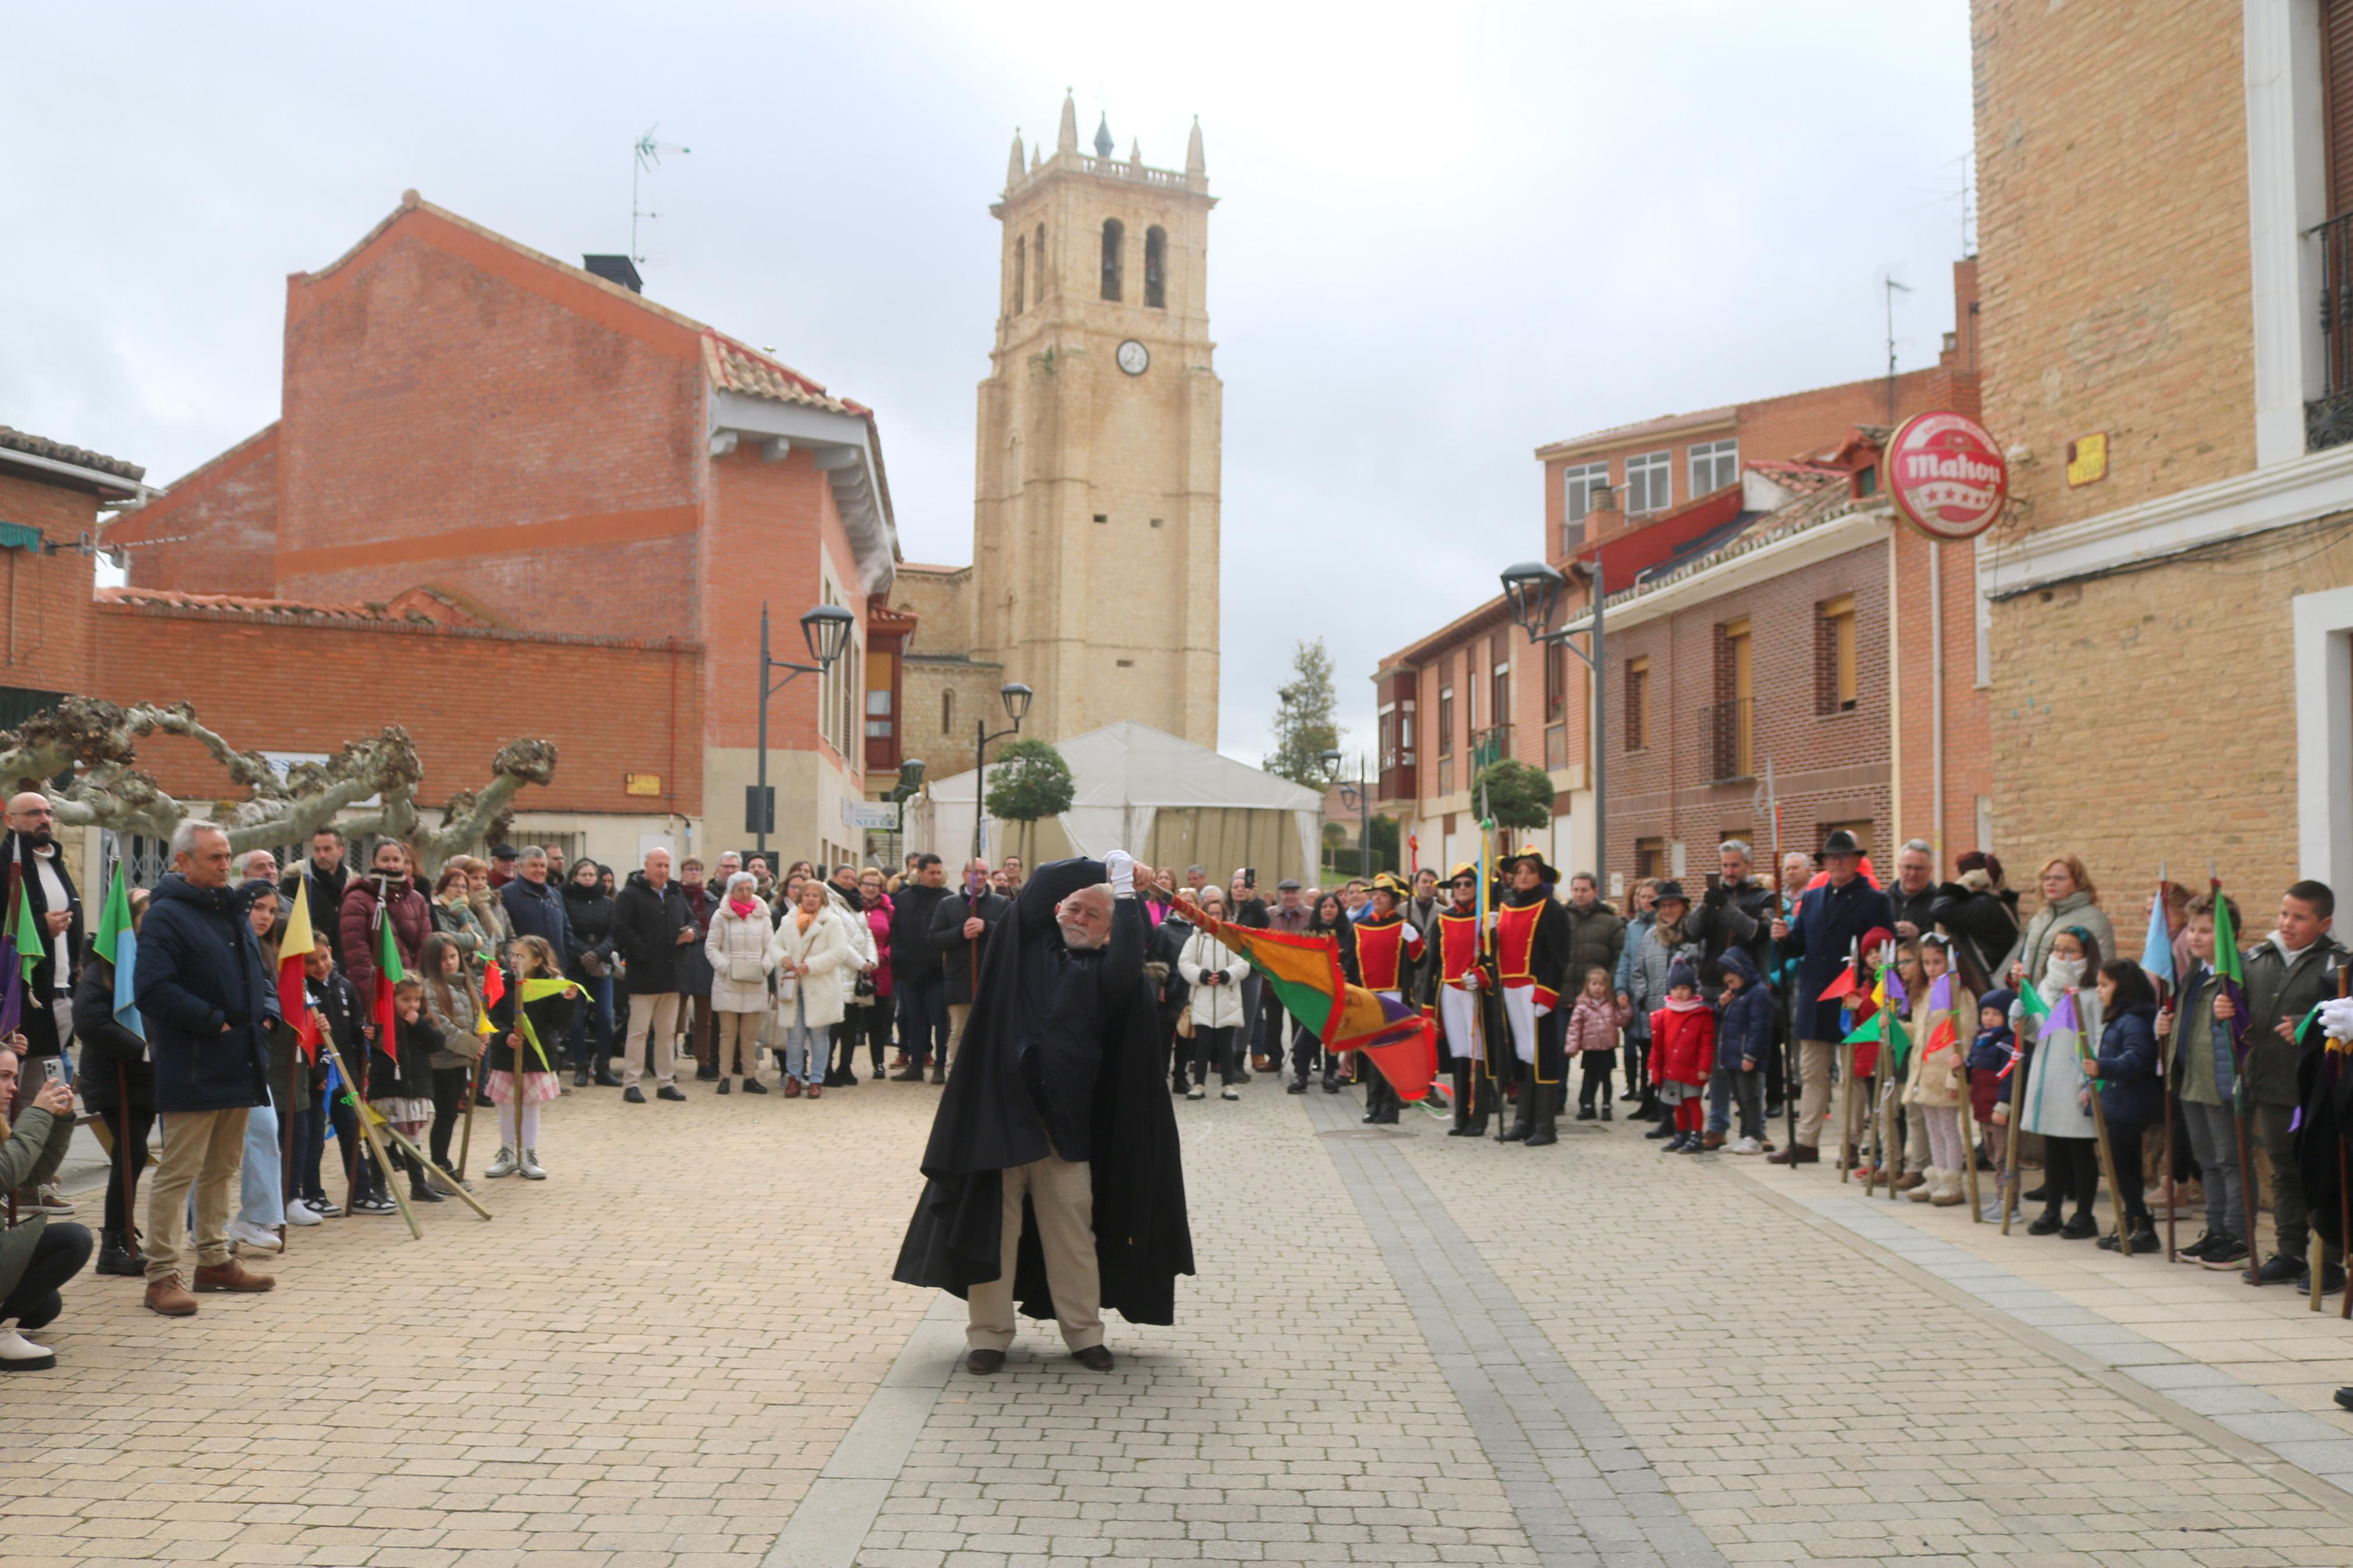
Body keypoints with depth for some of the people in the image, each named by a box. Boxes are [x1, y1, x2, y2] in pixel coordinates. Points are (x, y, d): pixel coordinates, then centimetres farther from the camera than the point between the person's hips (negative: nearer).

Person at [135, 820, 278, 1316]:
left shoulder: (231, 912, 16)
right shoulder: (166, 915, -11)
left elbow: (260, 972, 25)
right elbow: (155, 990, -21)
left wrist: (267, 1011, 6)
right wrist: (215, 1022, -18)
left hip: (239, 1065, 9)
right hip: (191, 1069, -9)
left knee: (222, 1169, 16)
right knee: (178, 1173, -5)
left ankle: (213, 1259, 26)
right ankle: (163, 1276, -1)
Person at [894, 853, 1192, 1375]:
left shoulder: (1103, 969, 6)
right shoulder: (1030, 946, 8)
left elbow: (1129, 965, -16)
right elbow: (1040, 884, -6)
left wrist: (1124, 890, -13)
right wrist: (1100, 868, -3)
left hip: (1065, 1115, 1)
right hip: (1002, 1106, 0)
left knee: (1072, 1228, 5)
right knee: (995, 1221, 3)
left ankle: (1084, 1331, 17)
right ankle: (988, 1333, 12)